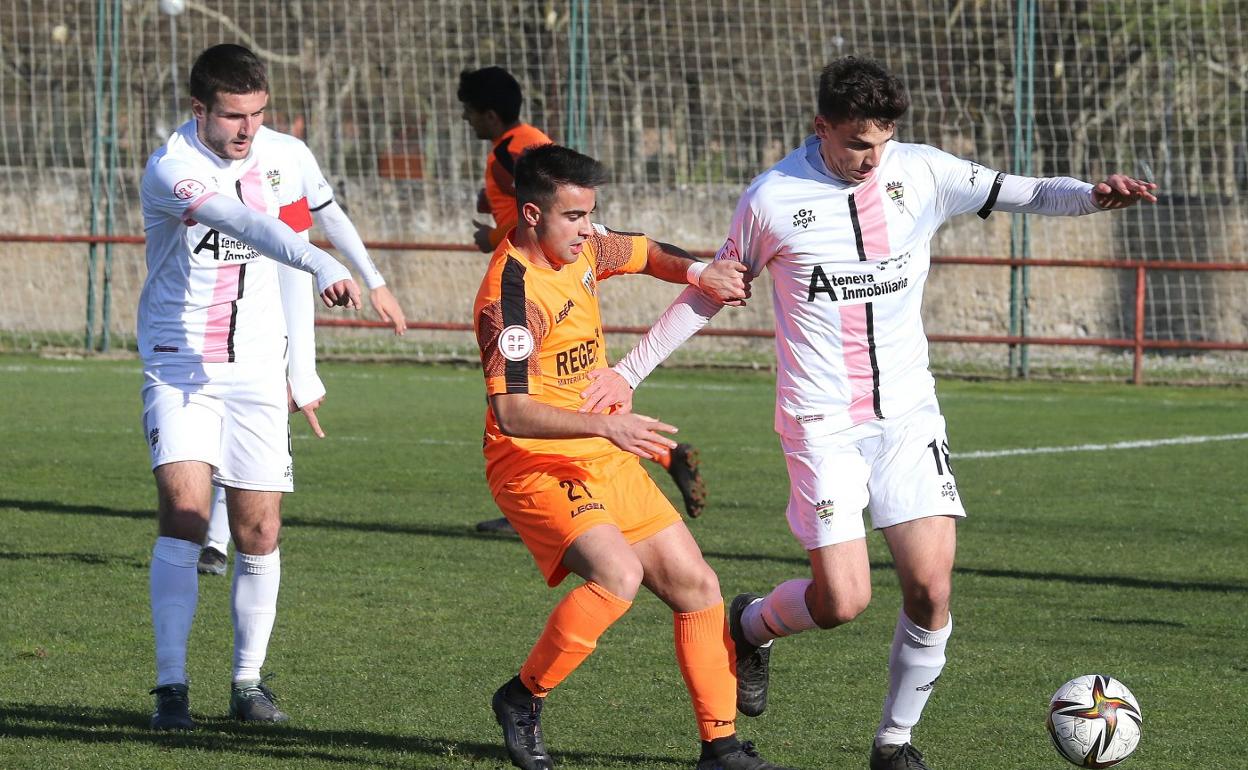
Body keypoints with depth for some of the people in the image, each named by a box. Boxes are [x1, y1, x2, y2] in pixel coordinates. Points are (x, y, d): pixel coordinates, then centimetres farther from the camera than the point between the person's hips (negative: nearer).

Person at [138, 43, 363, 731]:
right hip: (179, 363, -4)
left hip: (256, 368, 4)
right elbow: (244, 223, -36)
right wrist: (317, 263, -52)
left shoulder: (285, 157, 2)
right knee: (183, 510, -19)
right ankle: (170, 687, -15)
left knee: (259, 531, 2)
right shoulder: (170, 168, -18)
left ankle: (248, 681, 16)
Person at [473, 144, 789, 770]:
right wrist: (604, 424, -37)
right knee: (618, 574, -30)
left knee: (694, 583, 5)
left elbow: (645, 254, 26)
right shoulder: (511, 293, -22)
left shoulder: (581, 249, 4)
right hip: (536, 464, -9)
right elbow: (510, 412, -29)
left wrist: (697, 272, 5)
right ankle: (522, 700, -10)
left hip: (604, 459, 9)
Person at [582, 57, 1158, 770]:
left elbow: (1023, 194, -4)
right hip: (822, 423, -3)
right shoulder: (773, 198, -5)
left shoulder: (920, 173, 0)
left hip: (908, 414, 3)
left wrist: (1093, 194, -25)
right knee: (842, 600, -10)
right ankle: (752, 625, 25)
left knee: (931, 588, -8)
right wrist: (630, 370, 10)